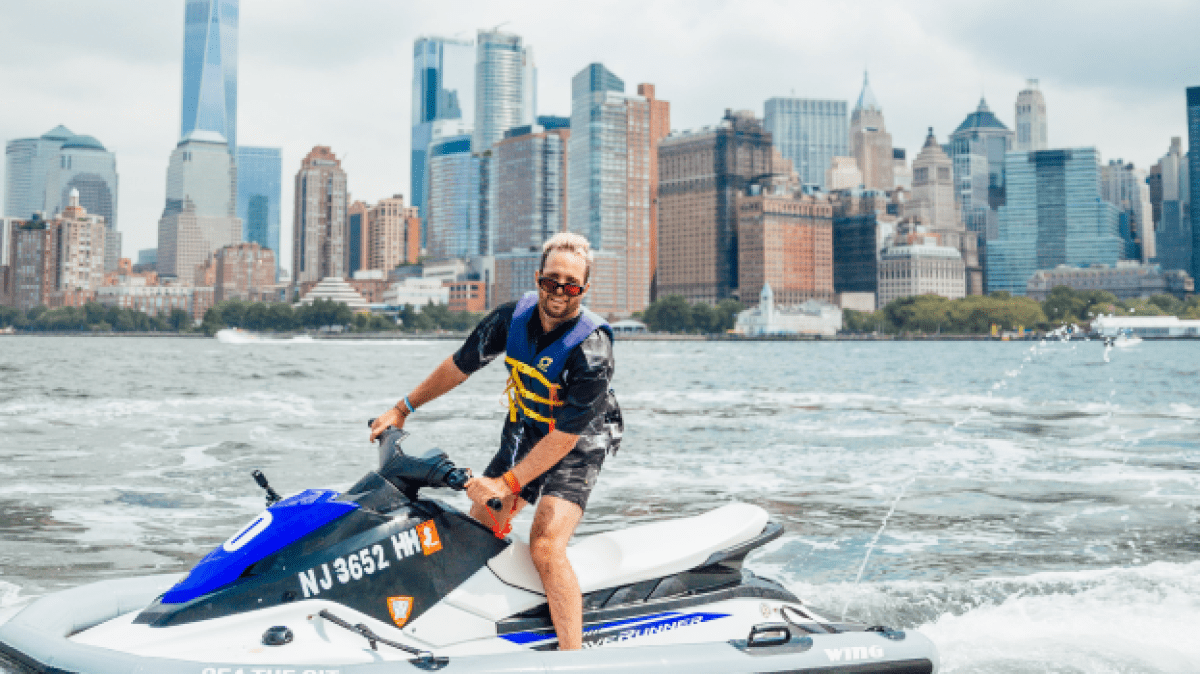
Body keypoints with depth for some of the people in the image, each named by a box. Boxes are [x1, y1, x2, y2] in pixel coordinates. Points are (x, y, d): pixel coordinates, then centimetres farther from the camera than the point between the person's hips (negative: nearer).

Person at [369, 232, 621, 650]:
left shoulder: (591, 349, -29)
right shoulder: (513, 317, -12)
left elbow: (566, 435, -28)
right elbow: (460, 365, 3)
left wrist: (507, 483, -29)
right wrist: (403, 409, 8)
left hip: (578, 447, -6)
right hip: (522, 433, 7)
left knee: (545, 546, -24)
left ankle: (572, 655, -20)